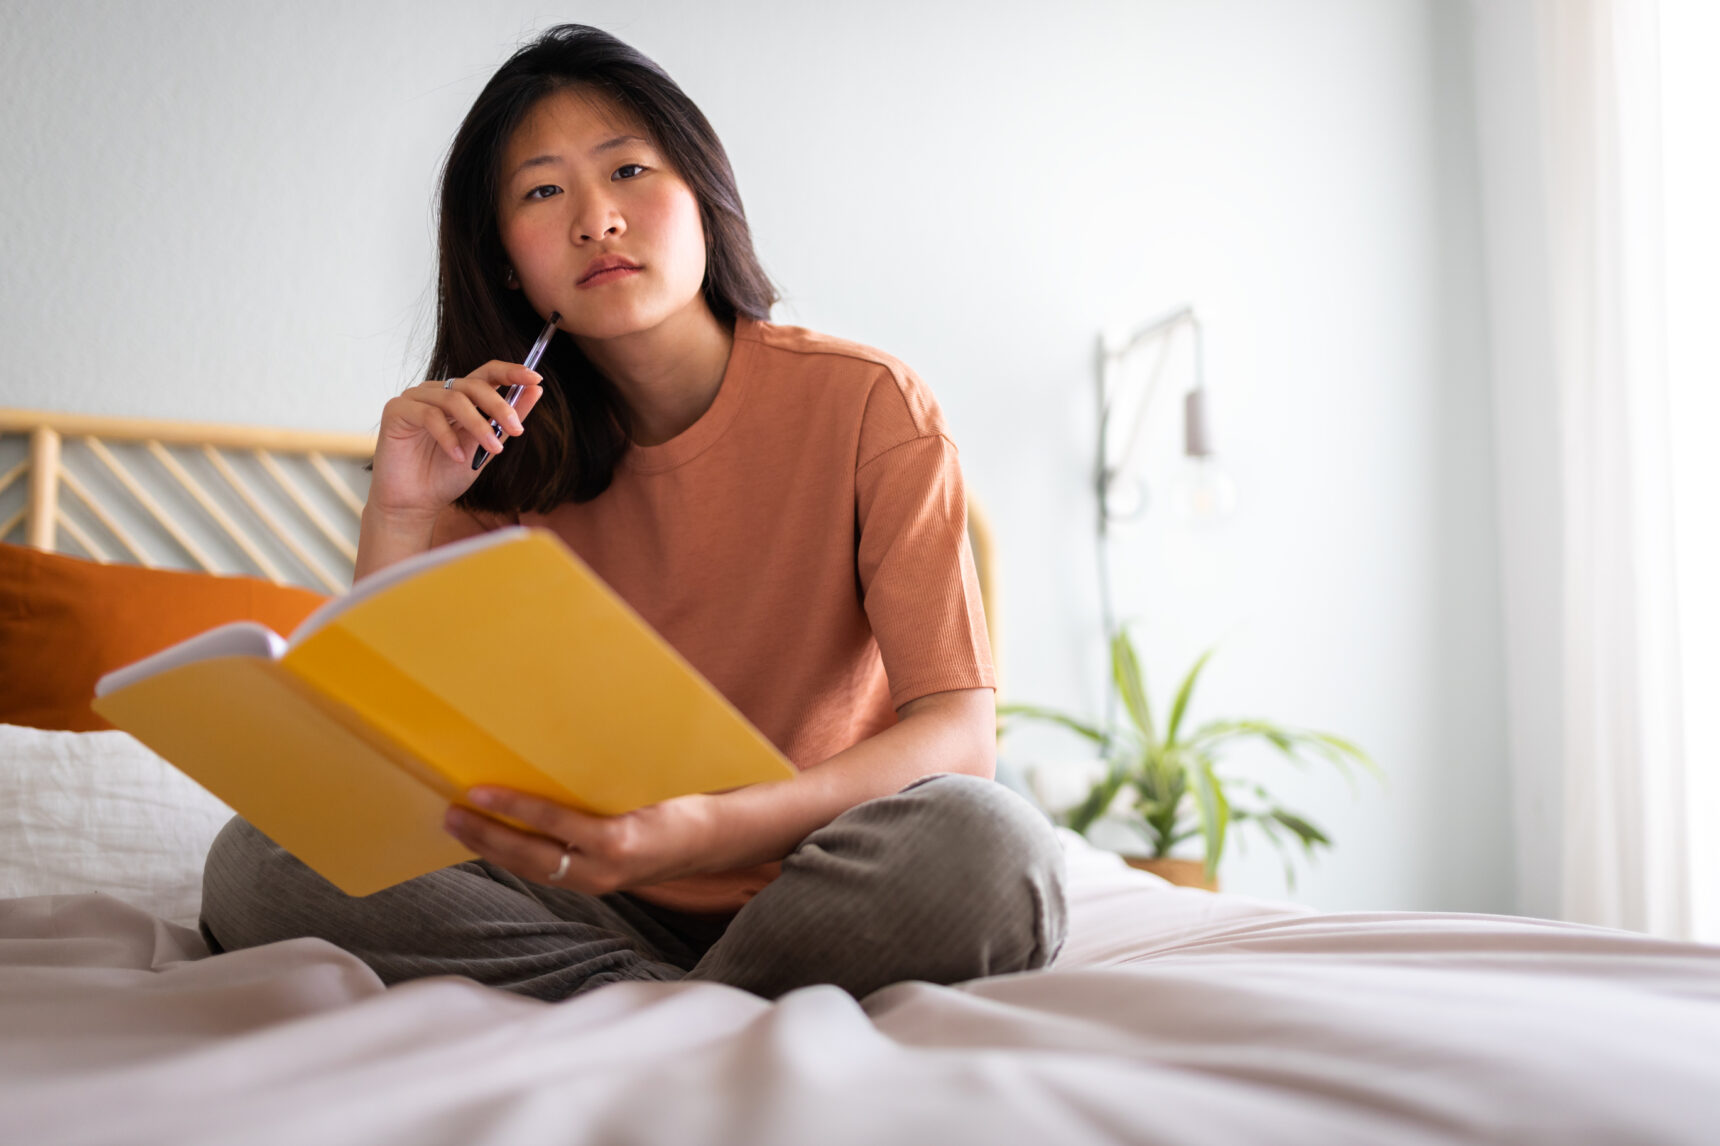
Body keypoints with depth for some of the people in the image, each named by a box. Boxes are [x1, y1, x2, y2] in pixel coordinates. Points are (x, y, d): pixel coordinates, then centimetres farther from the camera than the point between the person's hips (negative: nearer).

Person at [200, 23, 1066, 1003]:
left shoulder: (866, 404, -8)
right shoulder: (508, 452, 3)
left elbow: (962, 733, -18)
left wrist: (707, 831, -36)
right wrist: (399, 520, -16)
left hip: (824, 893, -3)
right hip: (610, 908, 3)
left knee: (989, 843, -36)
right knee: (257, 864, -17)